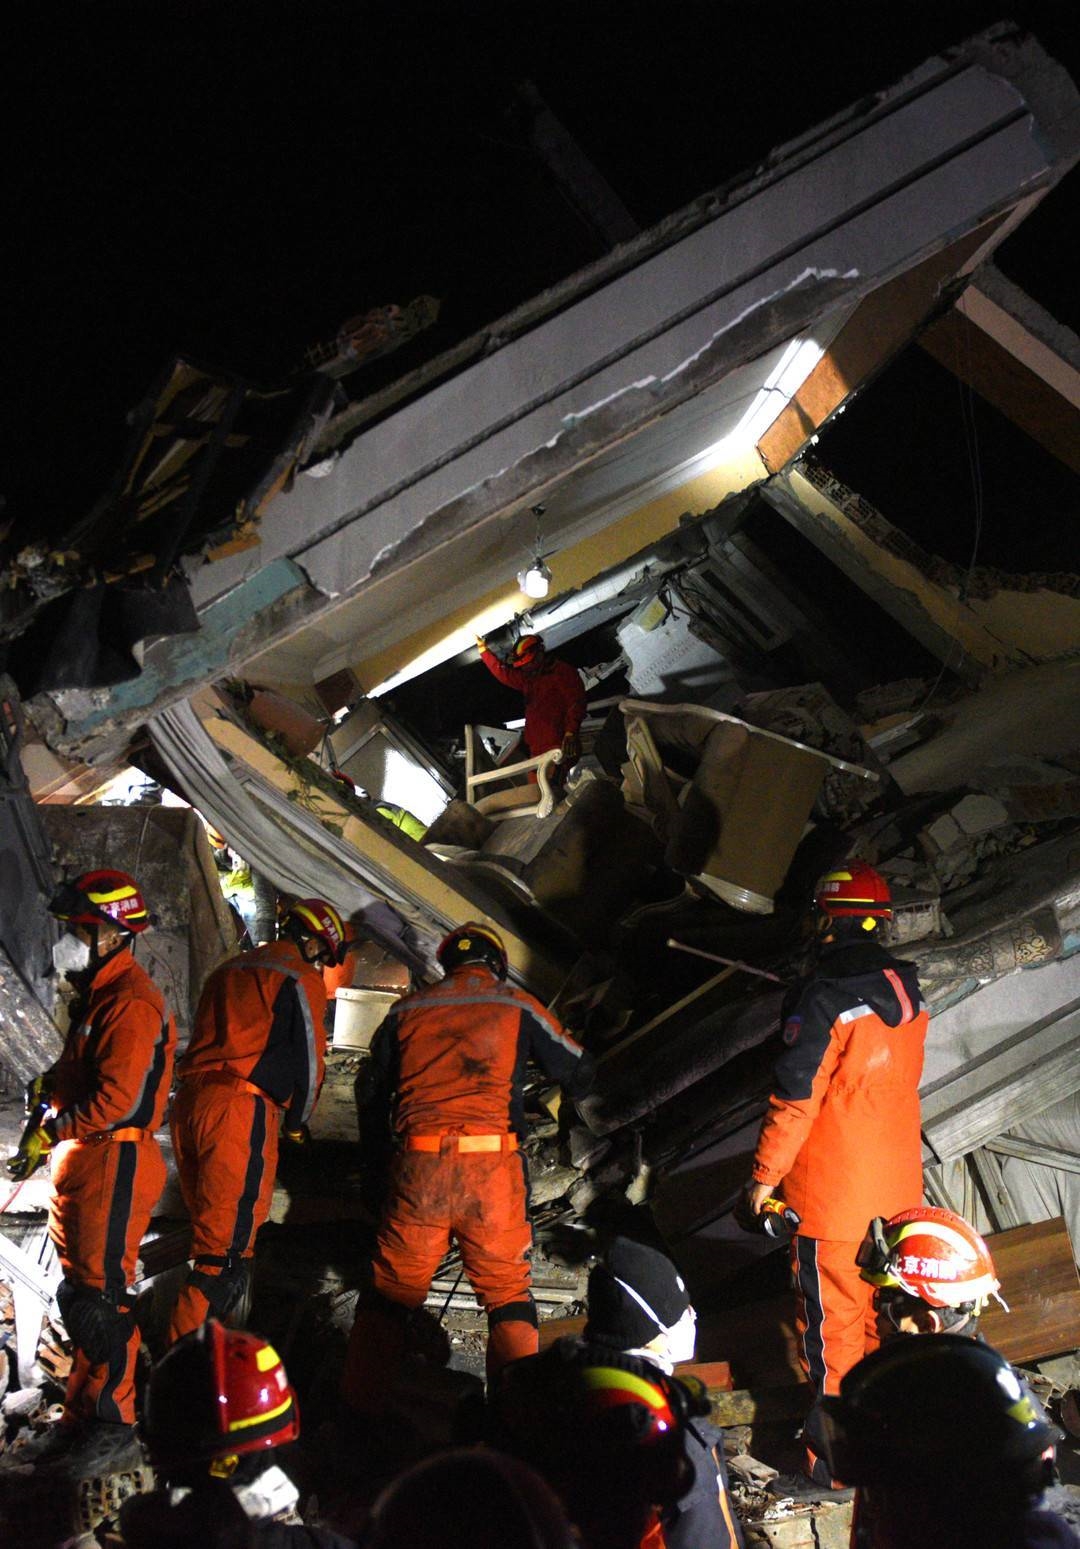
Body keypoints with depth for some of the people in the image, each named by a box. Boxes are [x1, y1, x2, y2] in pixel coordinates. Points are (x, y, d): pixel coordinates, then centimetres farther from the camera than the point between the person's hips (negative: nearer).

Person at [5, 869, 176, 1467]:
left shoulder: (129, 1002, -18)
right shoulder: (97, 993, 15)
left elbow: (116, 1098, -23)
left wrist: (52, 1130, -14)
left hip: (112, 1165, -10)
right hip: (81, 1162, 10)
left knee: (100, 1296, -2)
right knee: (78, 1294, 16)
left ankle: (113, 1419, 11)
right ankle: (82, 1414, 26)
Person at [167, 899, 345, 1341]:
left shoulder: (229, 971, 26)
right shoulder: (301, 979, 0)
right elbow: (308, 1060, -1)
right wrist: (296, 1123, 14)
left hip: (189, 1102, 8)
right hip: (239, 1109, -8)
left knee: (209, 1232, 18)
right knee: (229, 1243, -6)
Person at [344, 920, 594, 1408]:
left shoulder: (407, 1009, 13)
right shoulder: (517, 1006, 8)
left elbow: (371, 1093, 20)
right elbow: (579, 1072, 17)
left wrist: (377, 1162, 31)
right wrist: (569, 1092, 40)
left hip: (417, 1167, 1)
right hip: (491, 1168, -1)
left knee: (390, 1290, 14)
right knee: (508, 1294, 12)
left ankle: (361, 1406, 18)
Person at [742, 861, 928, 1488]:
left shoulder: (825, 997, -21)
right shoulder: (908, 988, 2)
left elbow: (795, 1096, -19)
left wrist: (766, 1174, -9)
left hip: (834, 1191, -7)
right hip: (899, 1180, 7)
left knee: (833, 1318, 4)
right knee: (887, 1306, 19)